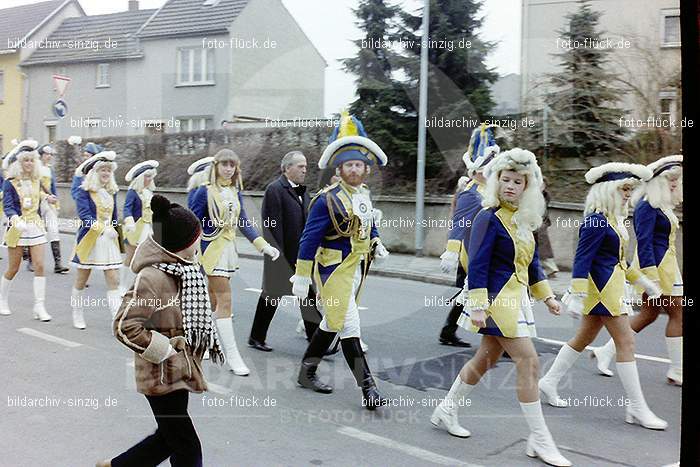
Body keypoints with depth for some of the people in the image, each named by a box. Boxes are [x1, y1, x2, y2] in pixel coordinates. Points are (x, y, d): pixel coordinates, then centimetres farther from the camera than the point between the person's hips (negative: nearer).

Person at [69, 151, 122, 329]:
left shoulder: (111, 192, 10)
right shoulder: (83, 191, -7)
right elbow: (84, 215, -20)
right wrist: (104, 228, -31)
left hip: (109, 241, 4)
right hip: (89, 240, -4)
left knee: (113, 280, -5)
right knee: (81, 281, 10)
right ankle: (77, 315, 26)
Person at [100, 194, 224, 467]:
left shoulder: (184, 270, 3)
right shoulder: (152, 278, -24)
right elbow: (125, 326, -24)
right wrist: (164, 349, -19)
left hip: (180, 371, 9)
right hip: (162, 375, -9)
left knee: (169, 437, 23)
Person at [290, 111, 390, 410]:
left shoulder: (364, 194, 7)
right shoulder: (327, 200, -17)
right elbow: (309, 239, -16)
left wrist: (377, 244, 3)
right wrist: (301, 278, -16)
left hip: (357, 269, 8)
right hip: (333, 271, -8)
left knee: (331, 323, 17)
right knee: (349, 326, -8)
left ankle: (306, 373, 32)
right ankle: (368, 388, -4)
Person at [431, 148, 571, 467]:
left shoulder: (524, 220, 11)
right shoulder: (489, 218, -15)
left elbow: (531, 263, 19)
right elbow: (477, 265, -18)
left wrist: (547, 297, 16)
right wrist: (478, 307, -23)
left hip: (515, 300, 9)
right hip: (497, 300, -9)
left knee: (486, 360, 16)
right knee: (528, 363, -8)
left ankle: (446, 411, 32)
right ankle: (540, 440, 3)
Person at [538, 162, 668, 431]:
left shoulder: (613, 220, 12)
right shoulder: (596, 221, -18)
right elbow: (582, 259, -21)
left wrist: (641, 281, 25)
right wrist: (578, 295, -25)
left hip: (610, 286, 10)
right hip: (603, 289, -10)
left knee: (584, 338, 16)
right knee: (626, 342, -5)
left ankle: (549, 381, 26)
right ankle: (637, 409, 3)